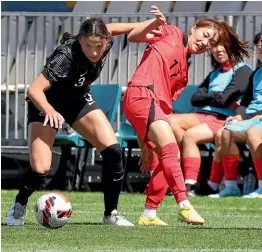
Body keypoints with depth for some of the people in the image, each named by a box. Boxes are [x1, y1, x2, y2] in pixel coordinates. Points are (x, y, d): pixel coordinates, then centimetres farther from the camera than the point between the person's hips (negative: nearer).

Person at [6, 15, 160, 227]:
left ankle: (111, 214, 4)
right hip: (46, 105, -5)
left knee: (113, 151, -11)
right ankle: (19, 205, 15)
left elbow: (109, 28, 5)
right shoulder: (66, 57, -38)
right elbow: (34, 89, -43)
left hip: (79, 100, 5)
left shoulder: (106, 42, -20)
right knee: (40, 169, -17)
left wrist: (147, 24, 6)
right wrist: (49, 111, -61)